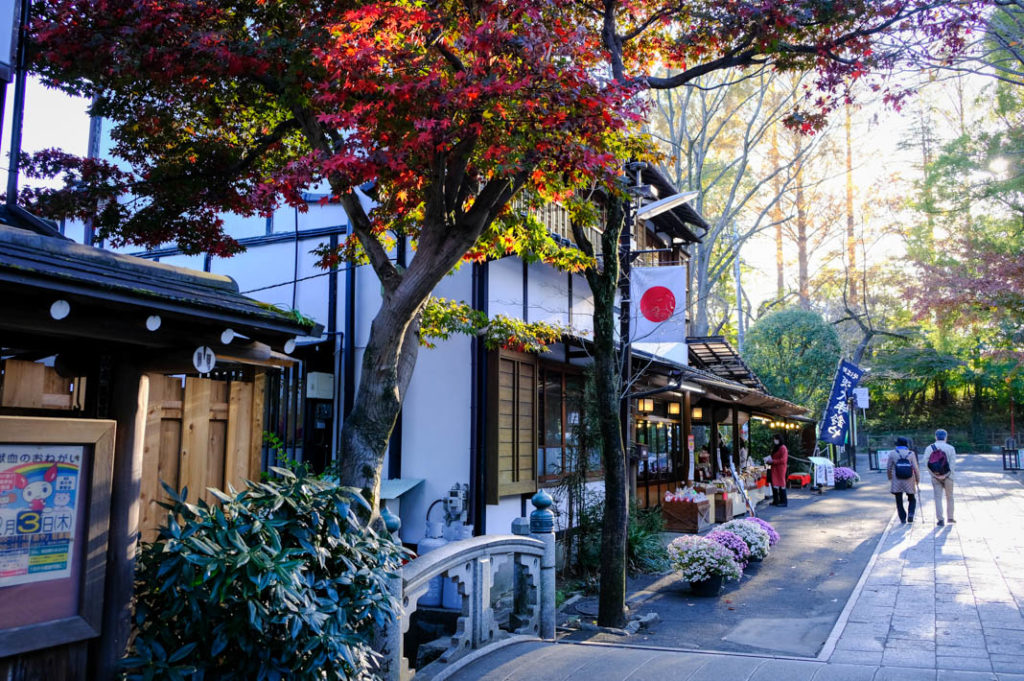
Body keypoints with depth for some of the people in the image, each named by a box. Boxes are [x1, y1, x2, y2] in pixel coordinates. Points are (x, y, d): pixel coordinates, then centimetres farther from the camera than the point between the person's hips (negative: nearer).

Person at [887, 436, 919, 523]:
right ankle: (910, 514, -4)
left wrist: (890, 478, 16)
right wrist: (918, 480, 4)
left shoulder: (893, 453, -3)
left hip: (897, 481, 0)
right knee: (912, 499, 17)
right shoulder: (911, 454, -4)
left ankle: (903, 518, 6)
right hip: (909, 482, 1)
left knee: (899, 501, 10)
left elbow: (888, 468, 1)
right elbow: (915, 468, -7)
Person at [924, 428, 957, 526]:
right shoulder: (950, 448, -3)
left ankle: (940, 519, -2)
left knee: (938, 497, 3)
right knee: (949, 497, 14)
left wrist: (933, 474, -6)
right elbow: (953, 464, -9)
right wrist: (947, 474, -8)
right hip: (947, 476, 0)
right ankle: (949, 518, 20)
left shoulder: (929, 448, 0)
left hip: (935, 477, 0)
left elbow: (926, 462, -7)